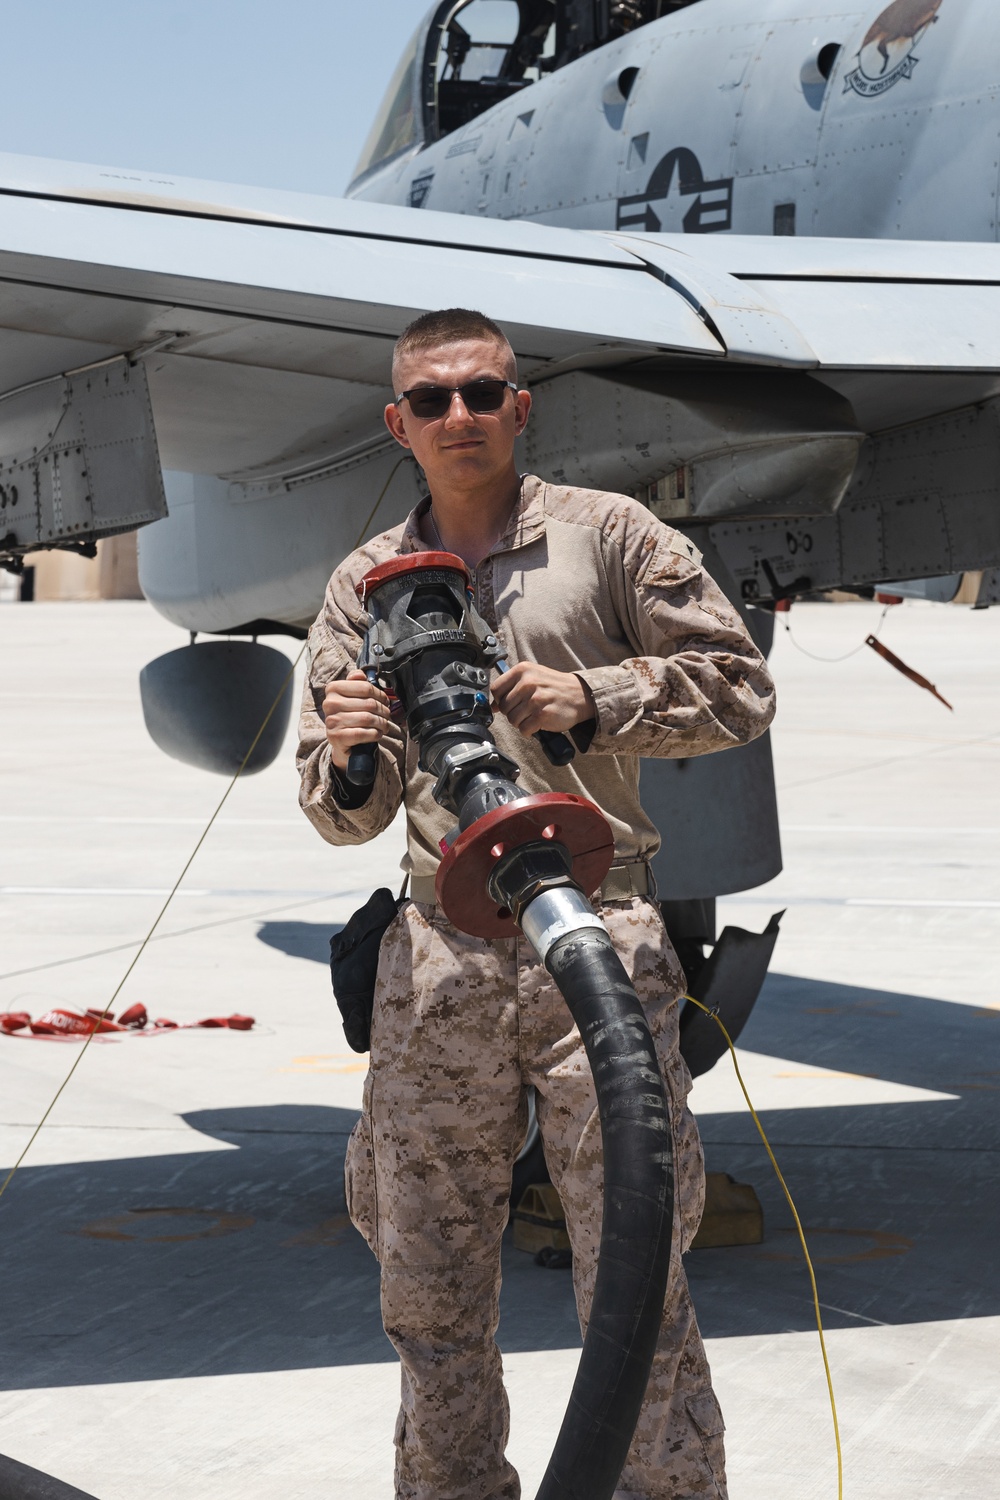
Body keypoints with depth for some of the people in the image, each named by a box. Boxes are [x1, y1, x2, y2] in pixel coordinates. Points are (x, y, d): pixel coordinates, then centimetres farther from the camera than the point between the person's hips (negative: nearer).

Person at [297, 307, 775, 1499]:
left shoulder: (608, 536, 5)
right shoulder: (367, 585, 13)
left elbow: (739, 685, 1)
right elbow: (342, 816, 12)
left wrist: (593, 703, -14)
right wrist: (348, 758, -12)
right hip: (437, 952, 3)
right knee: (429, 1289, 8)